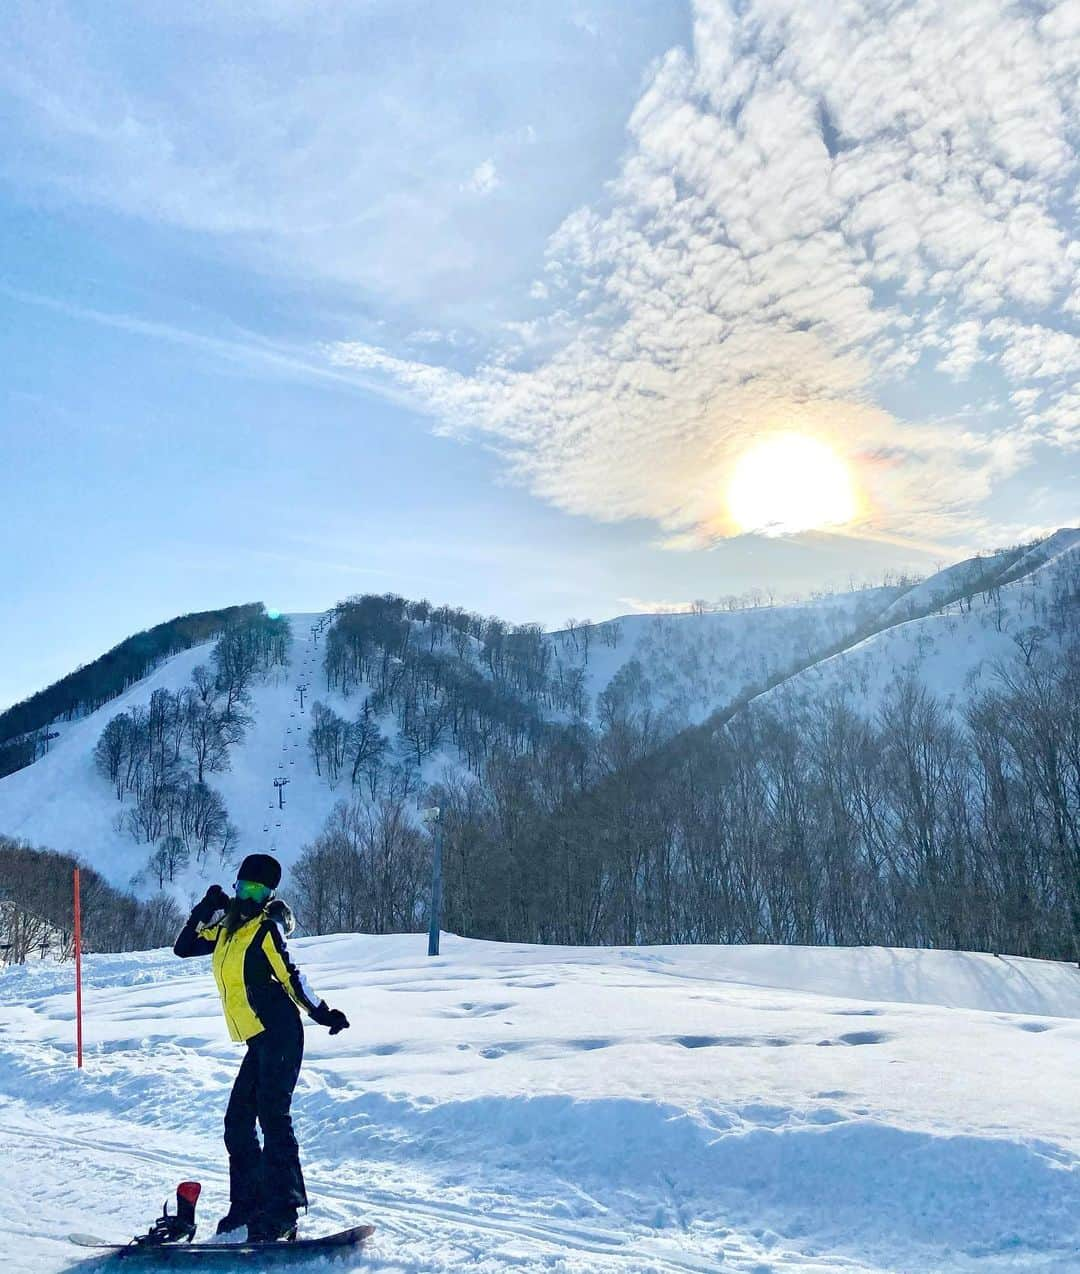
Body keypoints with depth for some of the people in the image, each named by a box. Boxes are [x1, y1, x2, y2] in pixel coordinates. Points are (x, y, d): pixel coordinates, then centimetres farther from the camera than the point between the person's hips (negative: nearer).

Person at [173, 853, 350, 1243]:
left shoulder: (266, 928, -6)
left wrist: (322, 1012, -12)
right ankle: (247, 1204, 22)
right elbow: (183, 947, 16)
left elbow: (290, 978, -7)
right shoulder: (227, 929, 15)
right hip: (261, 1041, 9)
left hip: (280, 1035, -8)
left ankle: (282, 1213, -10)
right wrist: (204, 911, 5)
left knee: (272, 1117, -13)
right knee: (237, 1123, 11)